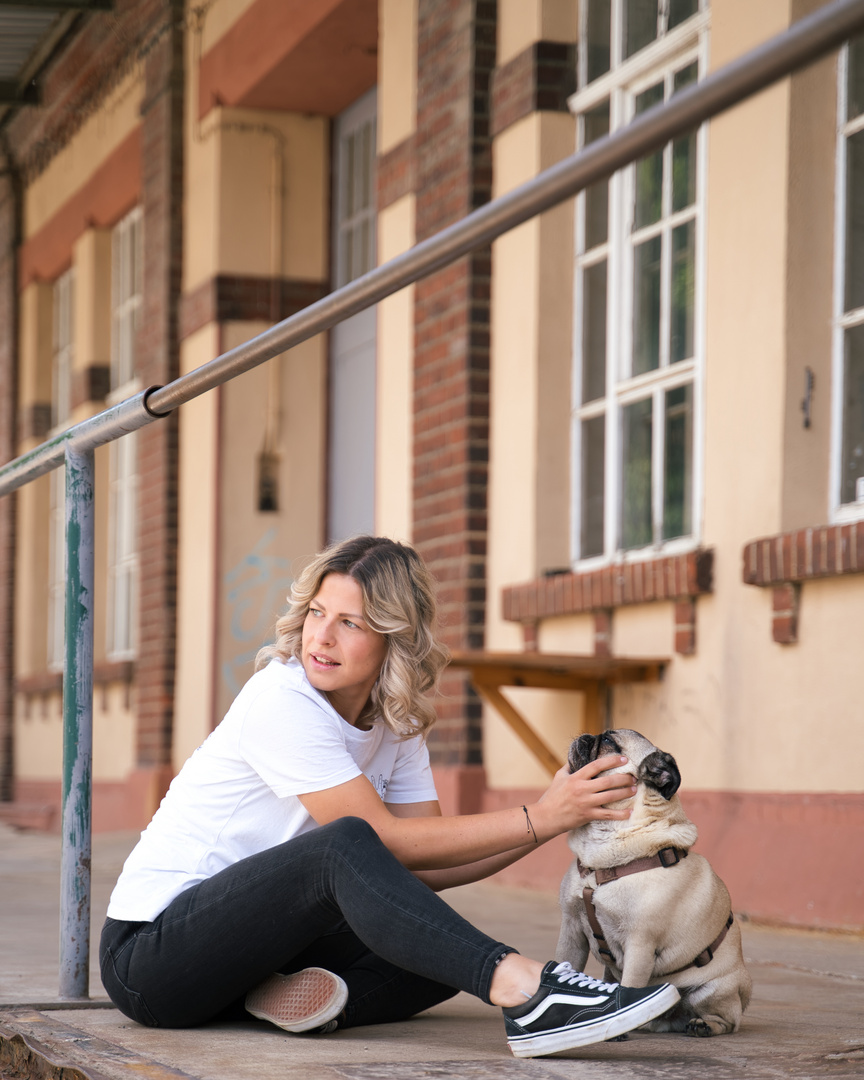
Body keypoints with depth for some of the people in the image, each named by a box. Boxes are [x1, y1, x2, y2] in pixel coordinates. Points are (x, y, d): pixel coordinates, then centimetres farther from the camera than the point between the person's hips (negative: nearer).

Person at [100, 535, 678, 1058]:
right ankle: (523, 991, -47)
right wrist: (540, 817, -22)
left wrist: (557, 820, -13)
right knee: (345, 844, -34)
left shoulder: (397, 726, 6)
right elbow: (385, 841, -21)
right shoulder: (282, 701, -17)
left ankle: (308, 996, -29)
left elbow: (422, 872, -3)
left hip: (257, 948, 8)